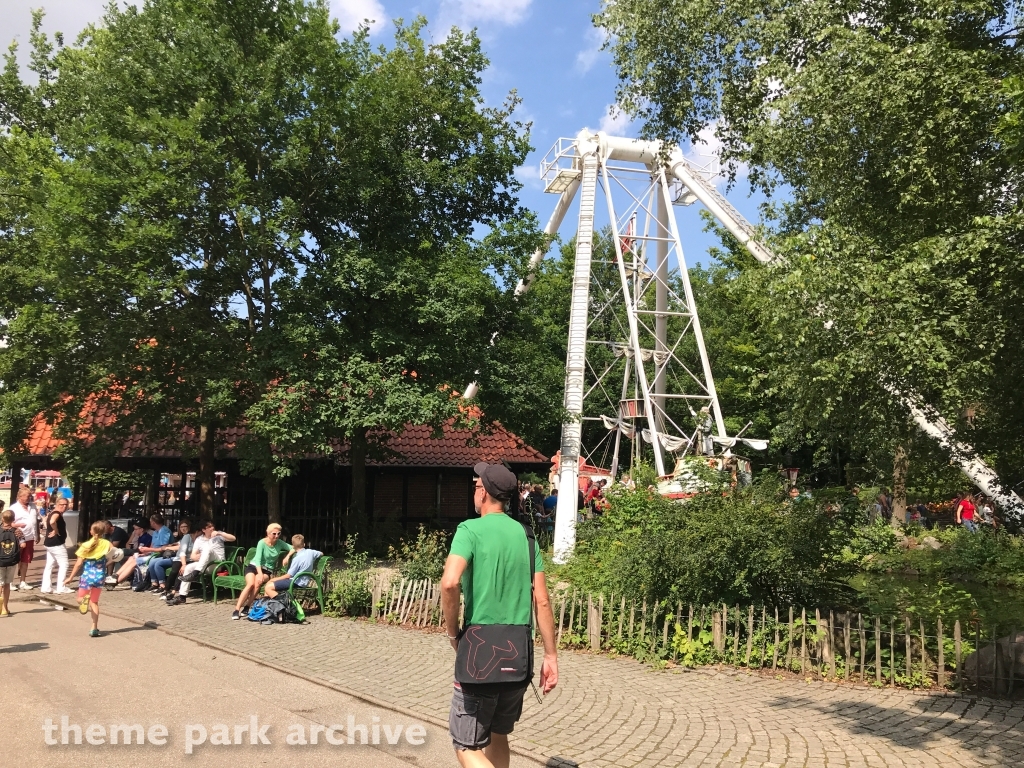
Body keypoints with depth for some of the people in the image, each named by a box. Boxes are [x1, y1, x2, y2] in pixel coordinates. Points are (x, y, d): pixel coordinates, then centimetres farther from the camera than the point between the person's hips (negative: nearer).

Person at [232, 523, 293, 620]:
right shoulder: (262, 543, -11)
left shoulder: (279, 543, -1)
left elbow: (293, 548, 5)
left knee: (258, 582, -31)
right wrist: (259, 573, -35)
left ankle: (246, 607, -21)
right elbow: (258, 559, -21)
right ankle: (236, 610, -28)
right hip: (254, 566, -2)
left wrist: (287, 556, -15)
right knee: (250, 584, -31)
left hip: (267, 570, 2)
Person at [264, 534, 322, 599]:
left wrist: (275, 579, -2)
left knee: (268, 588, -17)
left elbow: (289, 575, -15)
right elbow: (321, 554, 20)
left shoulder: (297, 558, -20)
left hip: (296, 583, -9)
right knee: (269, 583, 15)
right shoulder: (310, 552, -1)